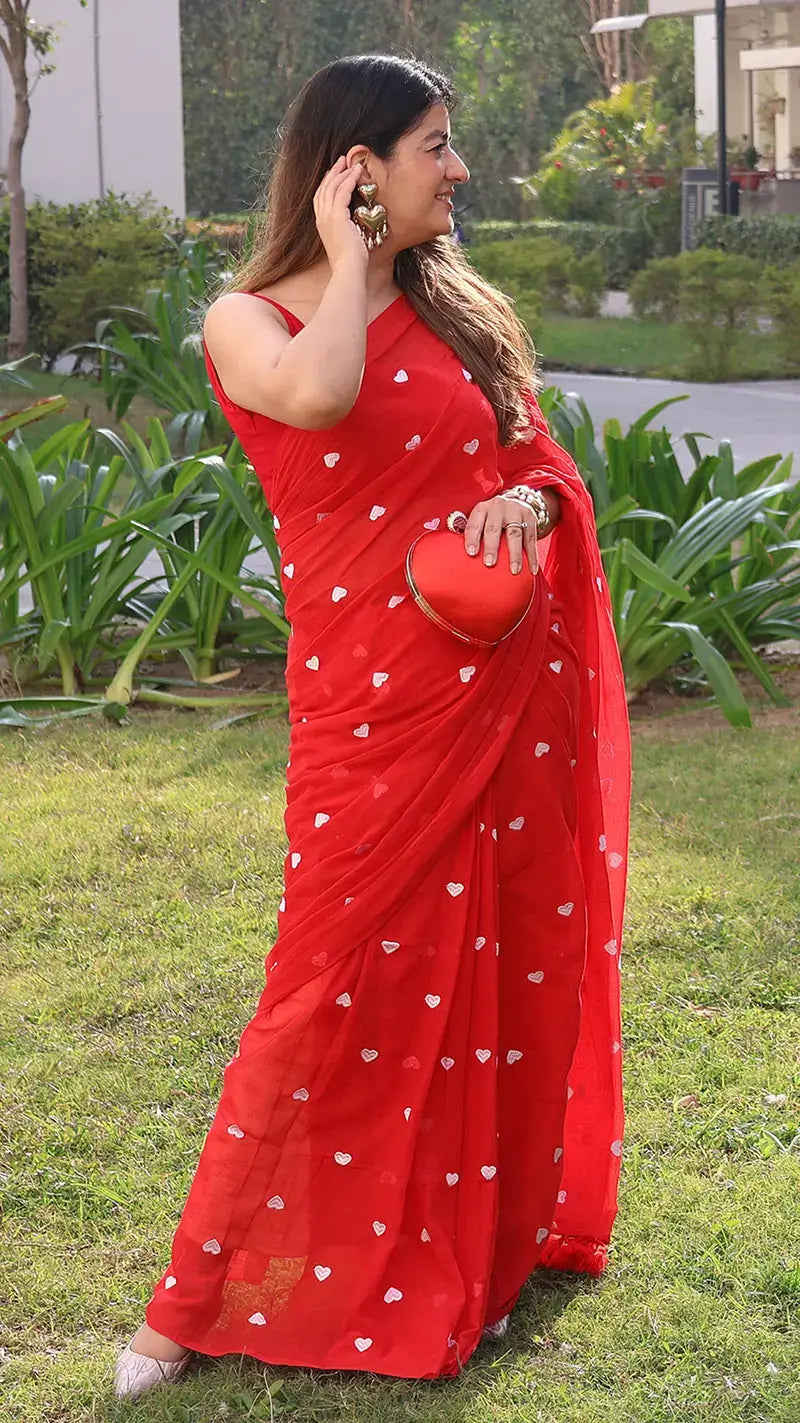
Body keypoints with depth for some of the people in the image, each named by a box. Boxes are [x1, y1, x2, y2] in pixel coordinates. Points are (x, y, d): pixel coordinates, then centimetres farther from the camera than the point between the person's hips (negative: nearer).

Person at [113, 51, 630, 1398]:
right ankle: (206, 1297, 5)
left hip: (515, 688, 5)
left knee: (512, 966, 12)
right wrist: (347, 253, -13)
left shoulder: (458, 309, 12)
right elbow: (318, 395, -27)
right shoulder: (249, 320, -4)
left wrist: (530, 499, -9)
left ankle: (500, 1226, 32)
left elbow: (546, 459, 14)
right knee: (344, 983, -6)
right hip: (375, 706, -5)